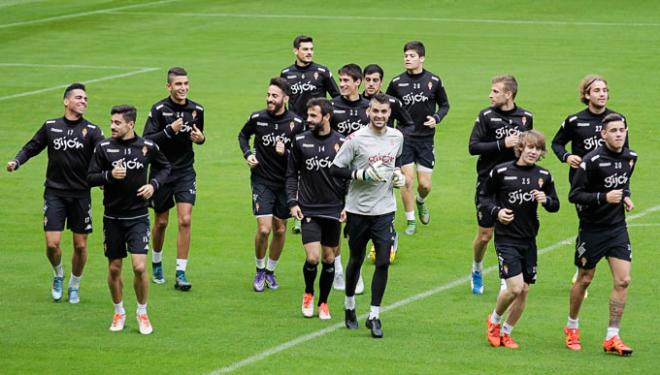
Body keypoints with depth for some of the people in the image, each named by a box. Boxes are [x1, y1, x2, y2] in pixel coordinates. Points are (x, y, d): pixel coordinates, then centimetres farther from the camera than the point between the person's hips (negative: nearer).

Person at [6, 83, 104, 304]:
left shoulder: (91, 130, -2)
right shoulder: (50, 127, 4)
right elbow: (32, 148, 15)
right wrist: (16, 162, -3)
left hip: (81, 194, 0)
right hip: (54, 192, 0)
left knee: (80, 245, 4)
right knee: (52, 243, -8)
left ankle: (74, 285, 26)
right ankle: (58, 275, 22)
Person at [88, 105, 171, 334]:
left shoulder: (148, 147, -3)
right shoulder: (104, 147, -3)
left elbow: (164, 167, 14)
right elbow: (90, 178, -2)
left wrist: (154, 184, -3)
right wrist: (109, 175, -20)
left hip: (138, 217, -1)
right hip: (113, 218, 1)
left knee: (140, 266, -12)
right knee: (114, 269, 8)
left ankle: (142, 313, 7)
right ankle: (119, 313, 27)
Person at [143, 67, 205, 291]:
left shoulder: (196, 110, 0)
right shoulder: (159, 110, -11)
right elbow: (146, 140, -16)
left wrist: (201, 138, -5)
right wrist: (169, 131, -27)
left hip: (185, 172, 2)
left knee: (185, 220, -10)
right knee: (161, 222, 10)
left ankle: (181, 273, -7)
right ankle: (156, 263, 35)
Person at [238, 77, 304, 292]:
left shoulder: (296, 123, -9)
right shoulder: (257, 118, -7)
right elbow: (243, 135, 15)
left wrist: (286, 152, -23)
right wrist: (247, 154, -2)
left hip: (285, 182, 1)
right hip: (262, 180, -1)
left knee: (280, 230, 9)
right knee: (264, 229, -11)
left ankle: (271, 271, 29)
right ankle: (260, 270, 11)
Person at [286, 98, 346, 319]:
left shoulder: (341, 142, 0)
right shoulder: (300, 141, 0)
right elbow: (291, 174, 7)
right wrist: (292, 202, -3)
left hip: (333, 210, 1)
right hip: (309, 210, -1)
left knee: (329, 259, 6)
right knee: (312, 258, -12)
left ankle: (323, 303, 21)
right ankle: (308, 293, 16)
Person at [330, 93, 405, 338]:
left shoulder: (397, 137, 4)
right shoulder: (356, 139, -11)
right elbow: (335, 169, -11)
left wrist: (398, 174, 4)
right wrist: (363, 174, -22)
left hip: (385, 210, 2)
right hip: (358, 210, -2)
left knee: (383, 262, -8)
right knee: (356, 260, 11)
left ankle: (374, 316, -1)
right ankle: (349, 307, 33)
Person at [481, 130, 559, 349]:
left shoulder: (543, 176, 3)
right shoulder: (501, 172, -7)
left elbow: (555, 206, 12)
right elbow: (484, 196, 5)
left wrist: (545, 200, -10)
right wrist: (496, 211, -13)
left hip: (529, 240, 5)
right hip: (506, 238, -5)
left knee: (524, 290, 5)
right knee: (515, 287, -15)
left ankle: (506, 332, 22)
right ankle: (494, 320, 13)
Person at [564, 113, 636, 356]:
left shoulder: (630, 157, 2)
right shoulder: (592, 160, -18)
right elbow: (574, 195, -16)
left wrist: (626, 197, 3)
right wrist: (604, 197, -27)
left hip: (617, 228, 5)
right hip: (592, 229, -5)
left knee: (622, 281, -7)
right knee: (584, 279, 9)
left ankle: (612, 338, -1)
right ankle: (571, 327, 32)